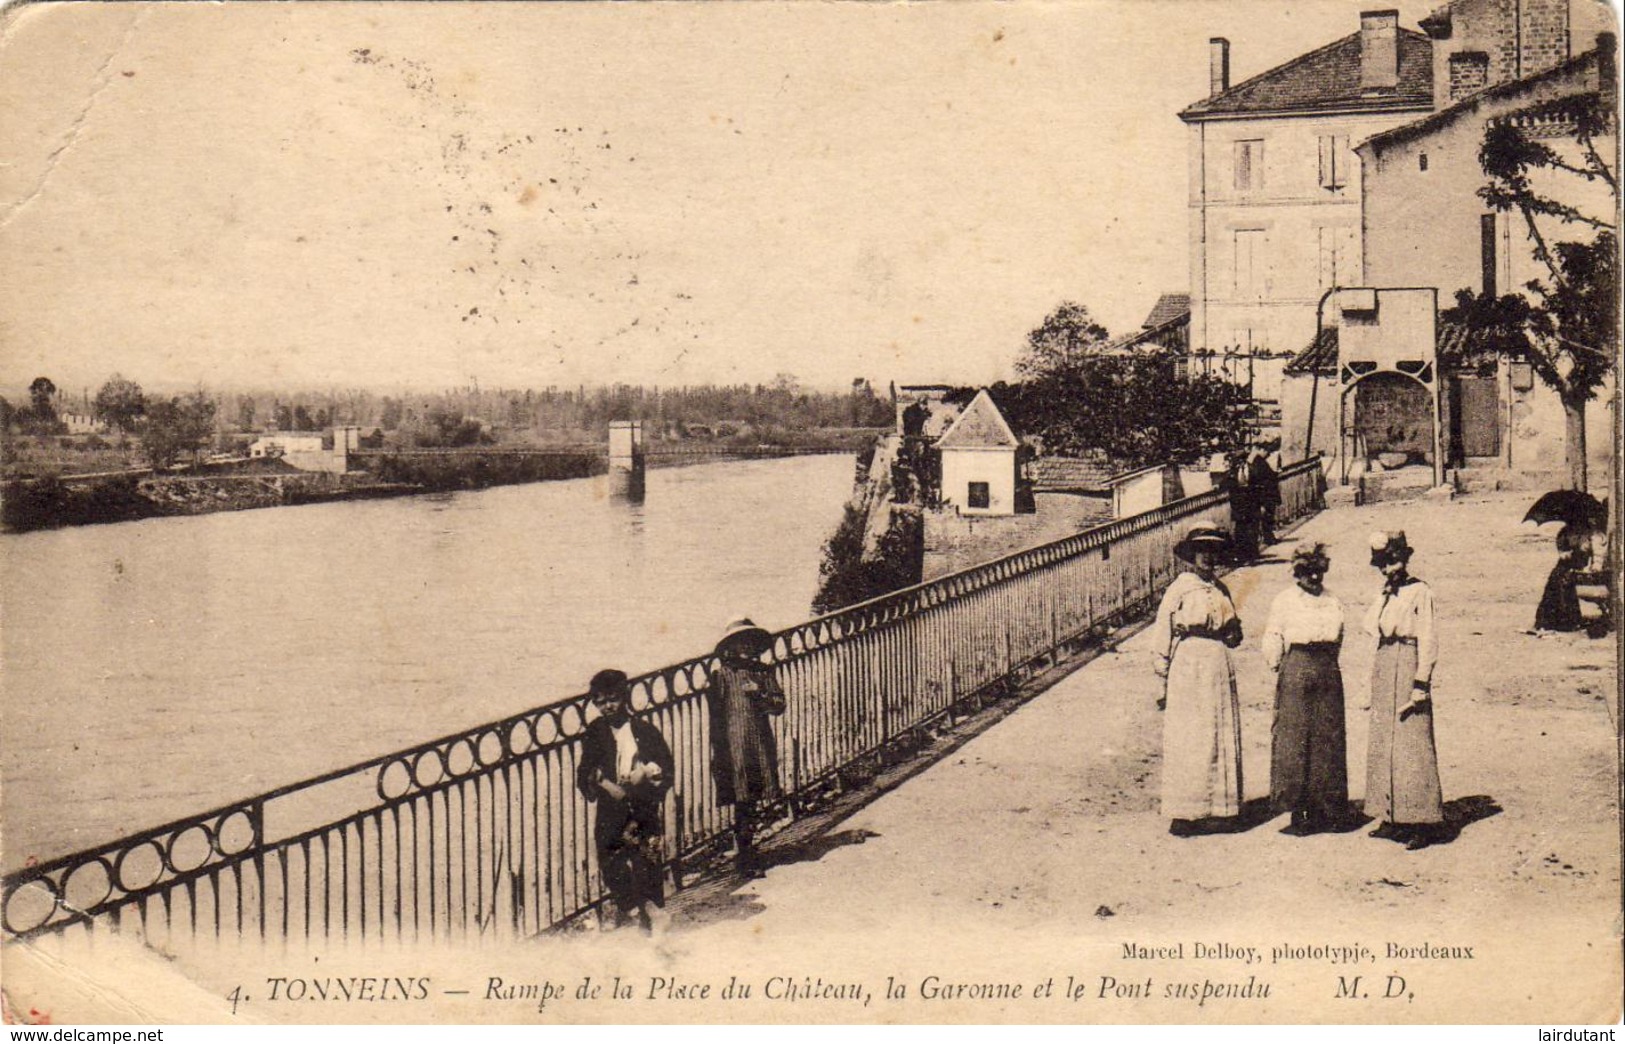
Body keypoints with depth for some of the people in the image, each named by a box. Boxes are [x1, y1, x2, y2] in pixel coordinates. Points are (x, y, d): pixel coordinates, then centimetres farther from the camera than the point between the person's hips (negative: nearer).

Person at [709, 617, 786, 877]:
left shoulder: (764, 672, 10)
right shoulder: (722, 675, -2)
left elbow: (779, 706, 5)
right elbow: (716, 716, -2)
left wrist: (760, 695, -14)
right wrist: (719, 753, -6)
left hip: (761, 744, 4)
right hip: (734, 745, -4)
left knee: (755, 801, 7)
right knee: (744, 803, -5)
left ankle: (741, 850, 23)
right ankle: (746, 858, 2)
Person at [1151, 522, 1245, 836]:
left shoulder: (1221, 589, 15)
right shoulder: (1180, 587, -3)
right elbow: (1162, 630, -5)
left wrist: (1233, 631, 3)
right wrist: (1164, 674, -8)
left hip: (1220, 666, 6)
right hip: (1188, 665, -6)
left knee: (1222, 738, 6)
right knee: (1188, 740, -5)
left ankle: (1215, 810, 13)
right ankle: (1183, 814, 0)